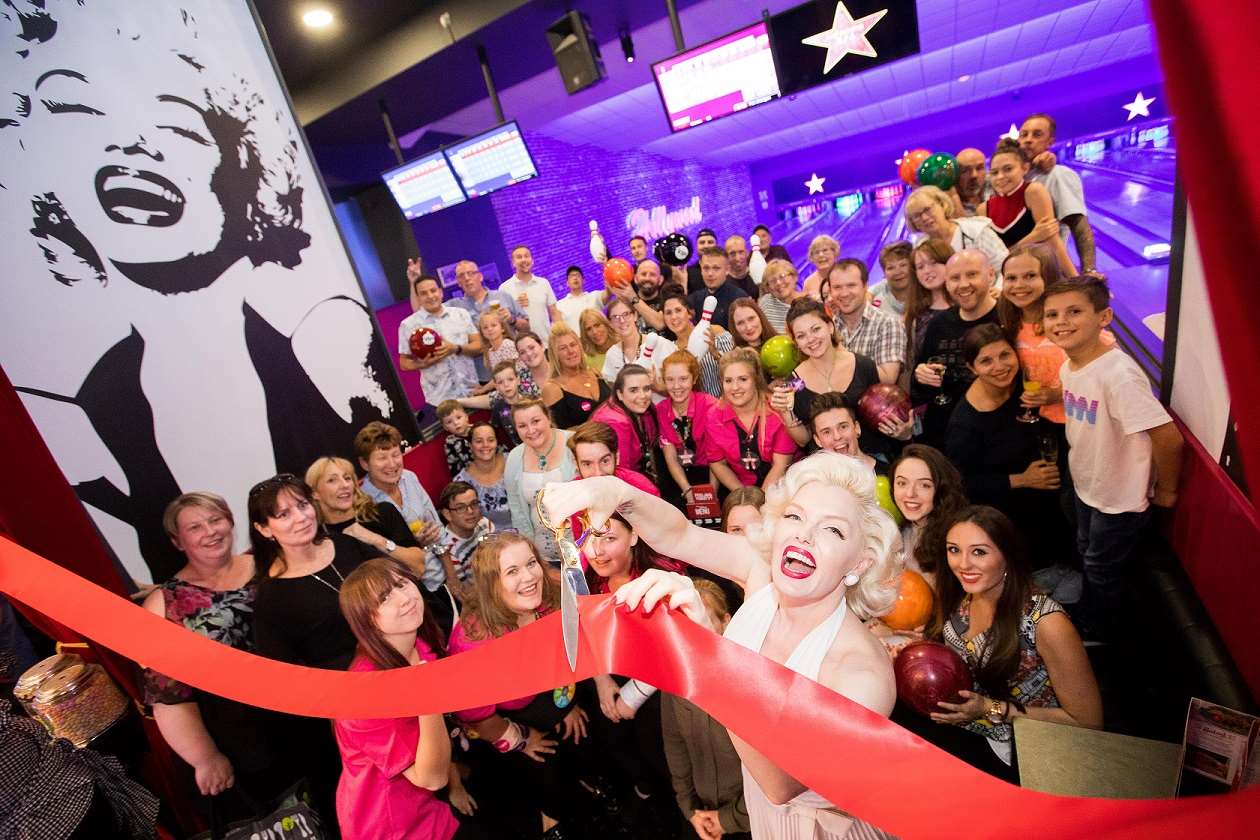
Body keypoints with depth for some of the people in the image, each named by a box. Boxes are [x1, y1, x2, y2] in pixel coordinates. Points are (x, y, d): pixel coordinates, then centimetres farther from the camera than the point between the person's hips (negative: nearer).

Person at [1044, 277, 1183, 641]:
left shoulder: (1118, 374, -31)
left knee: (1100, 570, 14)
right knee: (1085, 554, 28)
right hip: (1086, 486, 7)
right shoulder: (1068, 366, -7)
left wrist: (1165, 491, -15)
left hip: (1119, 498, -7)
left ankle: (1095, 634, 40)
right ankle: (1085, 615, 53)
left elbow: (1169, 438, -28)